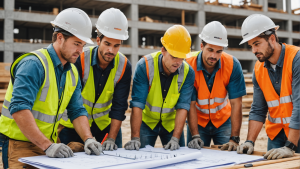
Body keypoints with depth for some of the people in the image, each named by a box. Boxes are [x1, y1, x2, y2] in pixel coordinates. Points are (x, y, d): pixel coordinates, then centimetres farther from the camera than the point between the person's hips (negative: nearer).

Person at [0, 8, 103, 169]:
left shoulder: (73, 72, 9)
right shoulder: (33, 64, -17)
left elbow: (77, 111, 9)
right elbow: (19, 109, -26)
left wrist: (88, 139, -8)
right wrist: (47, 146, -31)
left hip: (49, 143, 6)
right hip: (20, 144, -6)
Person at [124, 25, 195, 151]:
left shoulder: (187, 72, -16)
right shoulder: (145, 65, -23)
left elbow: (183, 107, -19)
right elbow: (137, 104, -26)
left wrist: (175, 138, -29)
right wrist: (135, 138, -32)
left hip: (171, 122, 2)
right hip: (147, 121, -2)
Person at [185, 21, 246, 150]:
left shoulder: (232, 65, -19)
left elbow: (236, 103, -19)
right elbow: (190, 104, -18)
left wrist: (234, 139, -26)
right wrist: (195, 136, -28)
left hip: (223, 121, 1)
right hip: (198, 121, 0)